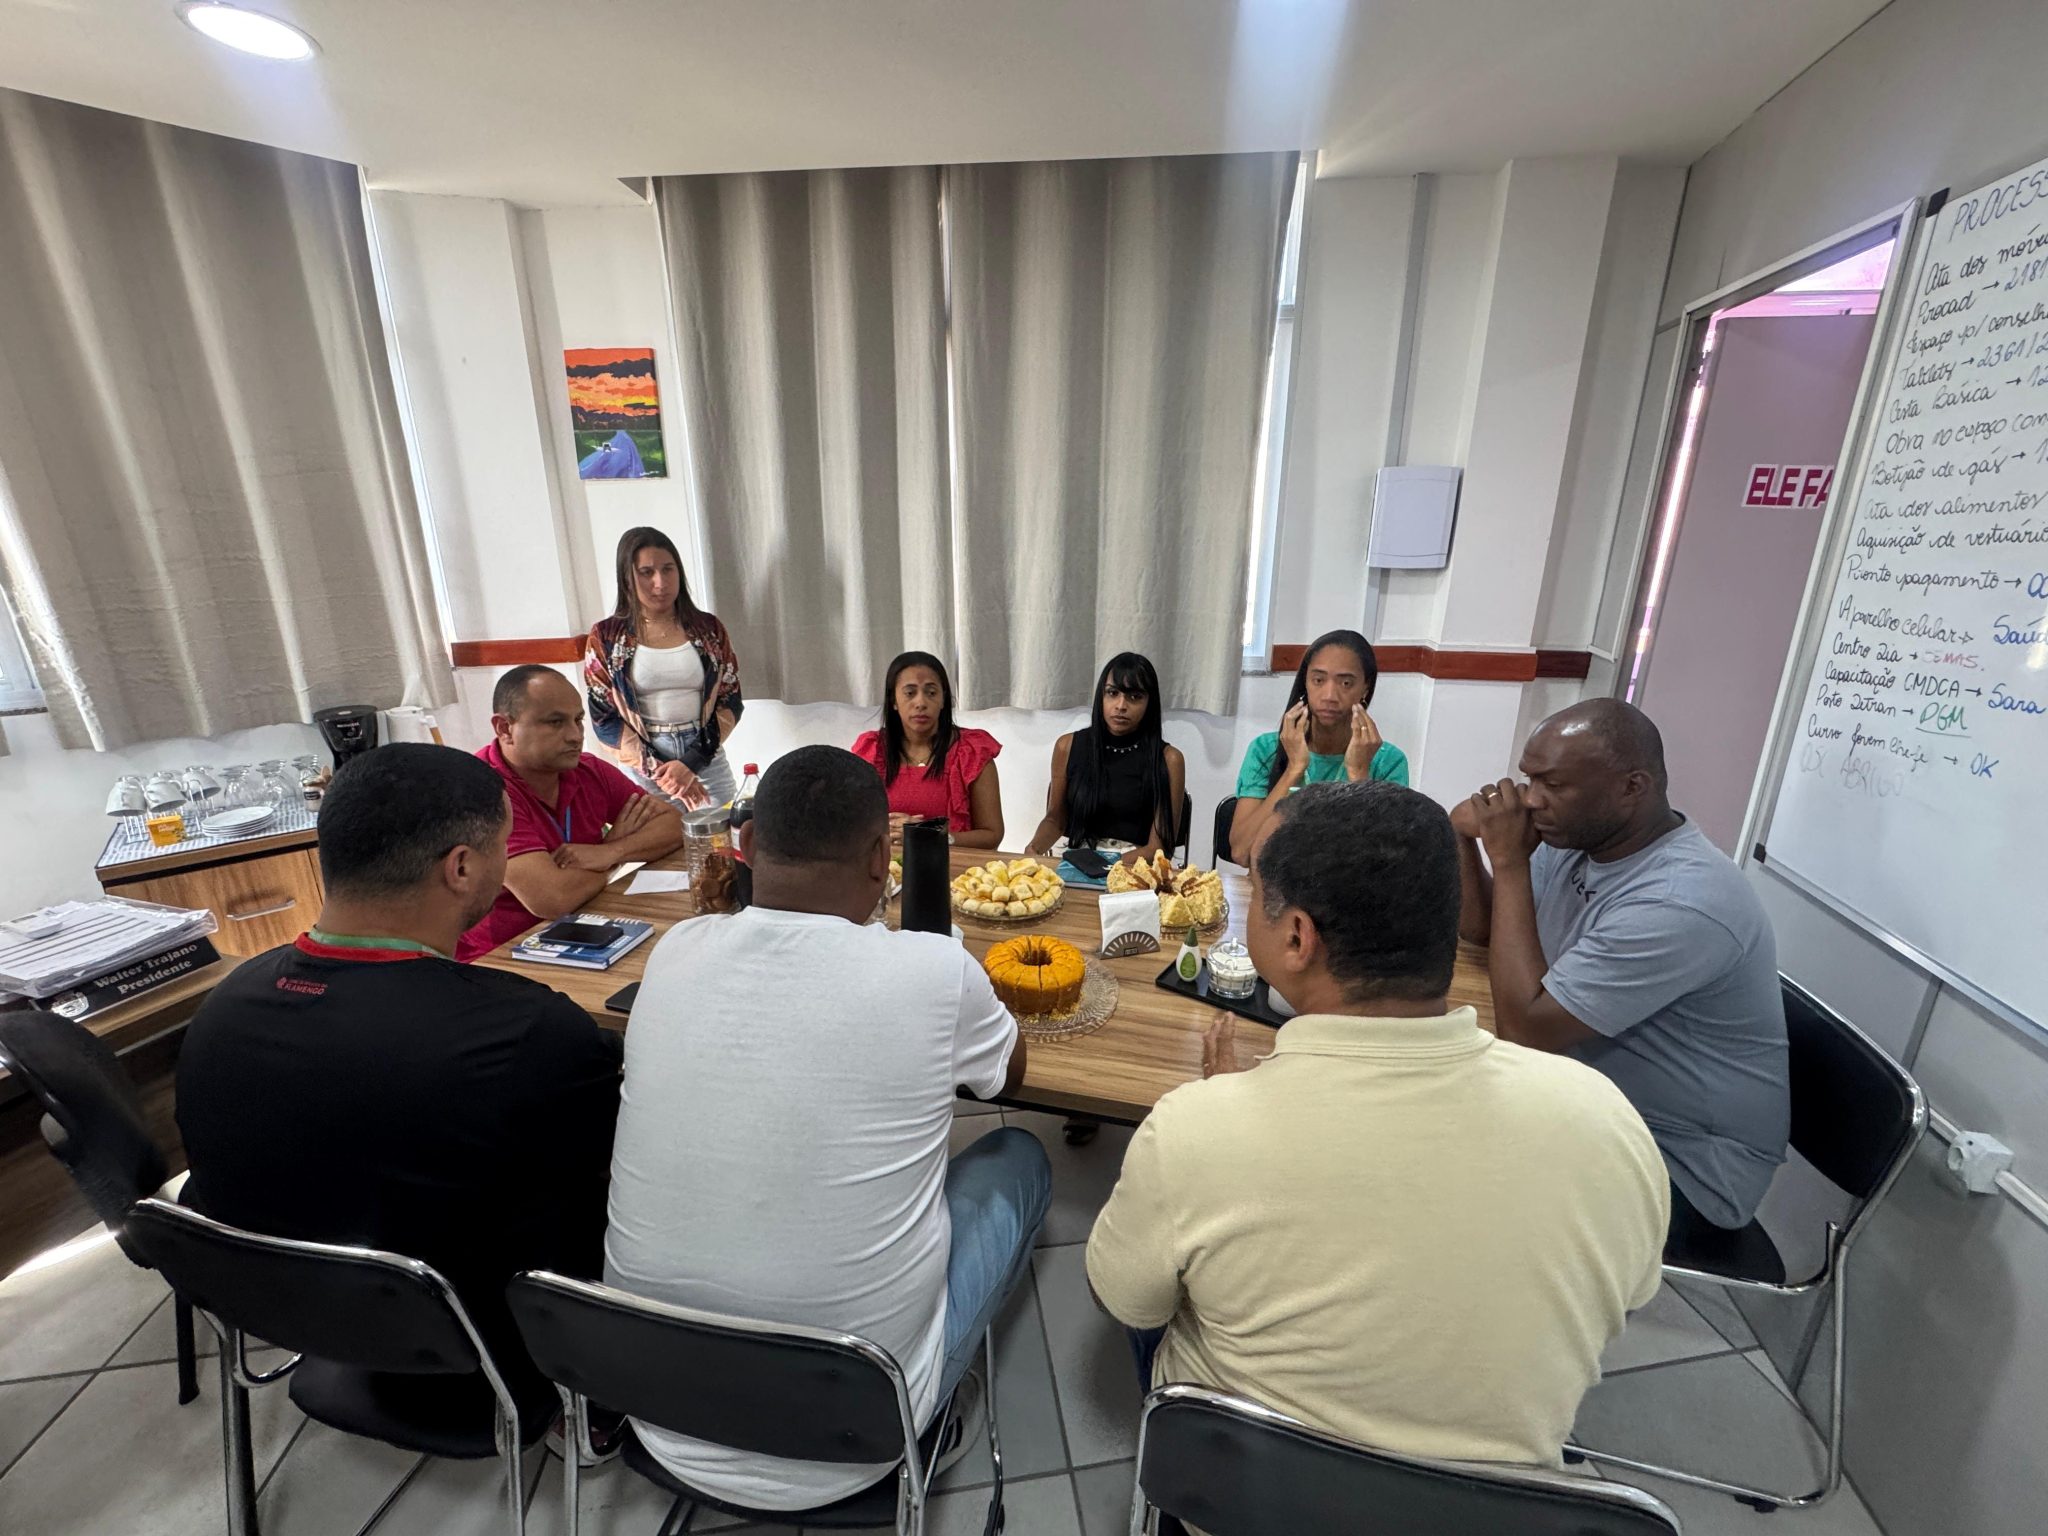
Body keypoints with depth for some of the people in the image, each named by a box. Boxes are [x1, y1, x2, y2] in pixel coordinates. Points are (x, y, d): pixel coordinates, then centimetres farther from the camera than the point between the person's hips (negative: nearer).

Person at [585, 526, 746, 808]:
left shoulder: (709, 628, 3)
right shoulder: (605, 637, 0)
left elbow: (731, 702, 0)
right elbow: (604, 719, -2)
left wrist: (692, 762, -11)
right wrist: (658, 770, -12)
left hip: (707, 761, 1)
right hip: (641, 769, -1)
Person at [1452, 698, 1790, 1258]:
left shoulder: (1681, 903, -31)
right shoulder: (1576, 838, -6)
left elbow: (1525, 1028, -31)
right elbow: (1481, 928, 6)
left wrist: (1509, 863, -28)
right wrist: (1466, 836, -14)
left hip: (1684, 1166, -7)